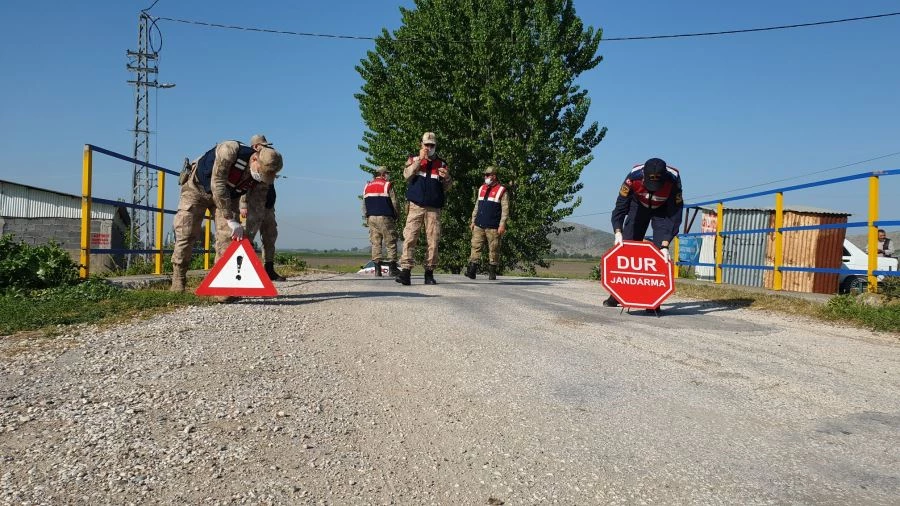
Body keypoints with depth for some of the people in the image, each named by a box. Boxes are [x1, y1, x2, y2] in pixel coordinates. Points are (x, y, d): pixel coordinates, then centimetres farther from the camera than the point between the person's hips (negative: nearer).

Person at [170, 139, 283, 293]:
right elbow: (217, 185, -39)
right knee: (186, 233, -6)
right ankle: (177, 280, 7)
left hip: (228, 195, 4)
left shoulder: (262, 175, -21)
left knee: (228, 235, -12)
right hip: (197, 188, -4)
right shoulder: (229, 151, -39)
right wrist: (231, 220, -38)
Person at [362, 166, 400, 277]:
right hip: (385, 218, -5)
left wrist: (366, 218, 18)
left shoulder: (367, 186, 12)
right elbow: (394, 203, -5)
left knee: (375, 243, 6)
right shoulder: (387, 185, -5)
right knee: (390, 242, 1)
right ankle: (392, 268, 0)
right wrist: (395, 216, 9)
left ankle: (377, 269, 2)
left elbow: (364, 205, 13)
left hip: (371, 218, 5)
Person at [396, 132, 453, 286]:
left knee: (433, 241, 0)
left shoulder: (441, 164, 15)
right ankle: (405, 271, -16)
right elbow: (407, 175, -8)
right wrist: (420, 159, -11)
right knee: (410, 238, -12)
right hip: (415, 206, -2)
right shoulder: (414, 160, 12)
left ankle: (429, 272, 8)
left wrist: (447, 177, -8)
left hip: (434, 208, 2)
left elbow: (446, 188, 13)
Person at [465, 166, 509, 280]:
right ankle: (472, 270, -6)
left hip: (493, 227, -5)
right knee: (475, 246, -3)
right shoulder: (481, 189, 16)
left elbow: (505, 209, -6)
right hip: (479, 225, 5)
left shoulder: (501, 190, -2)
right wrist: (473, 221, 15)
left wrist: (502, 224, -12)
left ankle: (492, 272, 7)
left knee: (493, 249, 0)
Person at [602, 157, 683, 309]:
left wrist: (665, 245, -41)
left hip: (663, 209, -1)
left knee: (660, 251, -16)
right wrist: (618, 232, -43)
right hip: (639, 205, 1)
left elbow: (675, 215, -34)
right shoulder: (634, 176, -36)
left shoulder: (673, 180, -37)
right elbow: (621, 205, -29)